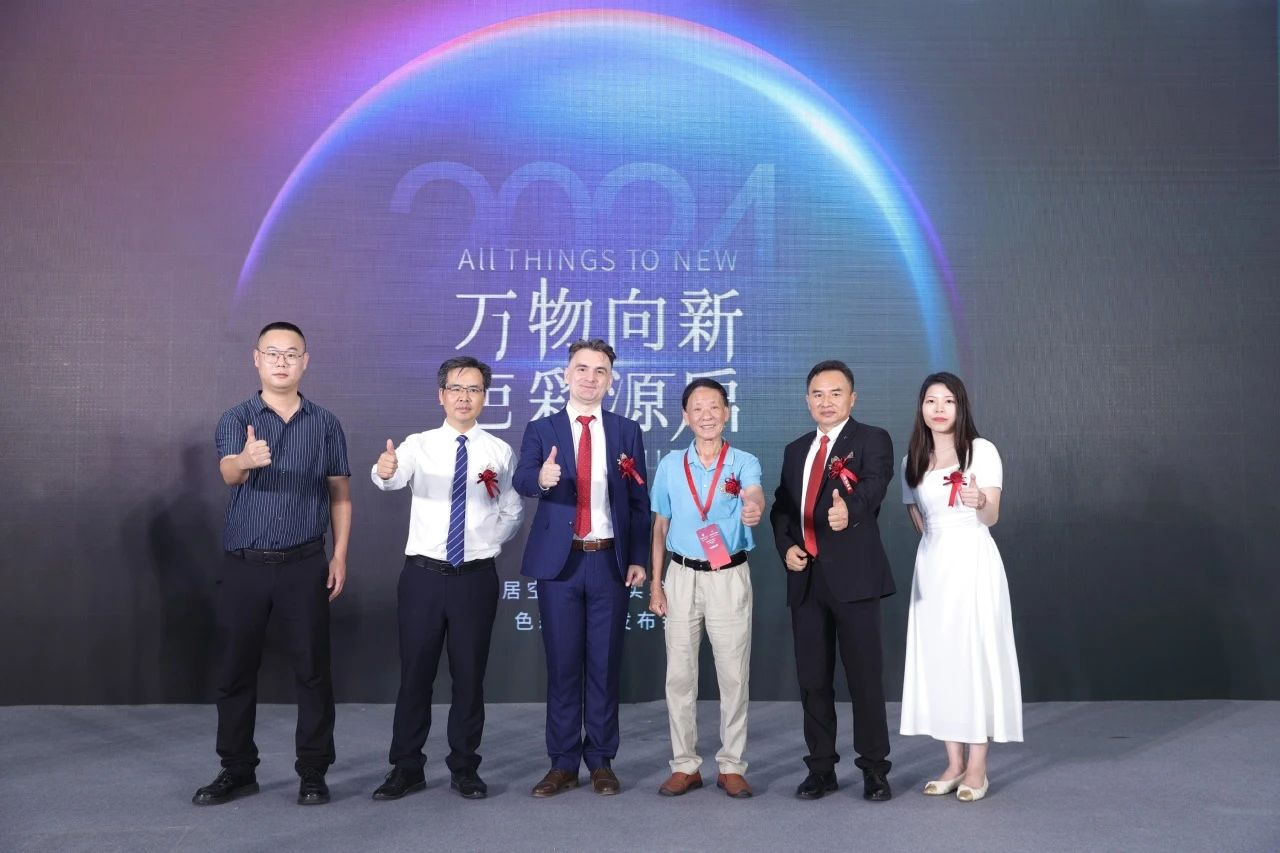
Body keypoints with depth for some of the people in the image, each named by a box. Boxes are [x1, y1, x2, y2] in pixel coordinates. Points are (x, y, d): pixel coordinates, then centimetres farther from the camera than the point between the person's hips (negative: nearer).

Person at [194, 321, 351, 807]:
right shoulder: (236, 419, 1)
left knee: (312, 670, 3)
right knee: (235, 671, 8)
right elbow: (228, 472, -20)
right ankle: (237, 770, 24)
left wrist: (340, 555, -2)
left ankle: (313, 772, 15)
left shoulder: (325, 424, 4)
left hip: (305, 565, 0)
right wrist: (246, 459, -44)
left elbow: (340, 494, 7)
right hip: (243, 565, 1)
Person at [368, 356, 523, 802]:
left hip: (476, 578, 1)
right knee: (414, 674, 8)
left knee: (469, 675, 9)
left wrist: (488, 542, -5)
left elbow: (513, 513, 11)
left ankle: (464, 768, 25)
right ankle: (406, 768, 23)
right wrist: (385, 470, -46)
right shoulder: (419, 445, -1)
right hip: (423, 575, 0)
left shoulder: (500, 452, 2)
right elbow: (394, 478, -23)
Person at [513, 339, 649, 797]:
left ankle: (601, 761, 21)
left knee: (605, 664, 8)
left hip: (610, 562, 1)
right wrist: (541, 478, -37)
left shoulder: (627, 432, 7)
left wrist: (638, 558, -2)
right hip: (559, 561, 0)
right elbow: (521, 480, -13)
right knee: (562, 664, 7)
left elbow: (639, 501, 5)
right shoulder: (541, 429, 4)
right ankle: (563, 763, 18)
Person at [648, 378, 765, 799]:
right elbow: (660, 527, 9)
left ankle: (731, 767, 16)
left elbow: (755, 495, -26)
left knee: (733, 674, 3)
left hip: (729, 576, -2)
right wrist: (655, 583, 4)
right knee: (679, 674, 6)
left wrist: (754, 509, -50)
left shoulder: (743, 462, -3)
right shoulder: (670, 465, 5)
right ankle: (685, 765, 18)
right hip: (682, 576, 2)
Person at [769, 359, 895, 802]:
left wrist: (849, 509, -43)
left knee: (865, 676, 1)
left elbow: (873, 487, -21)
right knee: (813, 679, 10)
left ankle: (874, 769, 16)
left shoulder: (873, 440, -2)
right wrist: (786, 546, -2)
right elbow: (781, 507, 17)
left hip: (853, 575, -5)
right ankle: (821, 768, 22)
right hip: (805, 577, 5)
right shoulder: (795, 450, 17)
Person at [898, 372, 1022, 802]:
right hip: (932, 563, 5)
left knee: (975, 655, -3)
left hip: (973, 561, -5)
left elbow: (991, 517, -11)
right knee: (938, 657, 4)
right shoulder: (912, 461, 10)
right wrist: (937, 539, 5)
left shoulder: (981, 450, -4)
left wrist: (979, 501, -32)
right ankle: (954, 763, 13)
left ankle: (977, 767, 5)